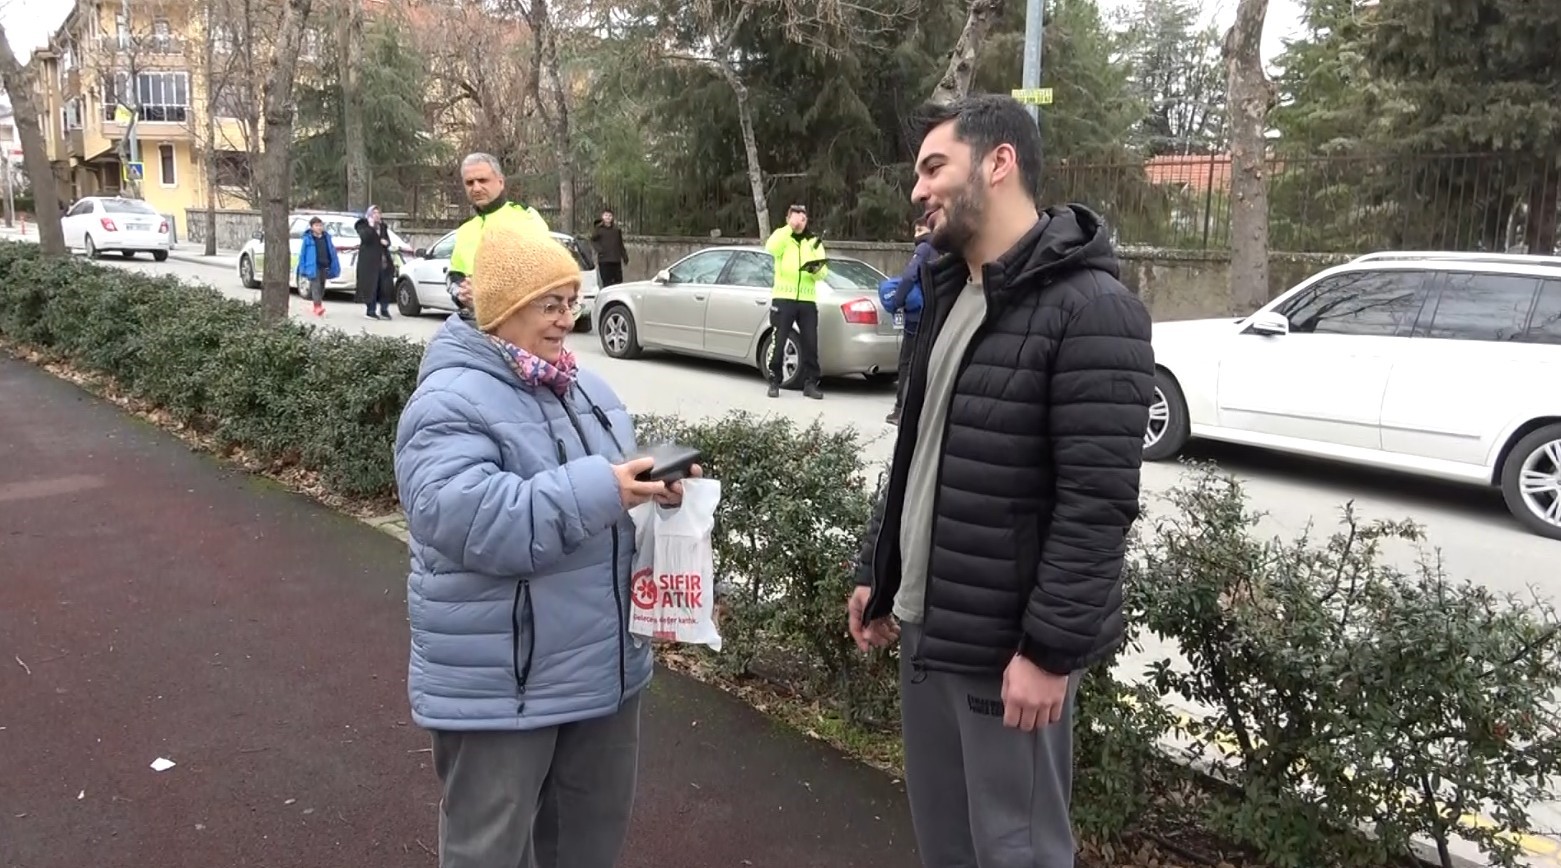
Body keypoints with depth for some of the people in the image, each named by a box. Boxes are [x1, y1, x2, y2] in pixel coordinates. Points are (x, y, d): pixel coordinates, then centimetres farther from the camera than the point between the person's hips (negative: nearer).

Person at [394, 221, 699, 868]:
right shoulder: (450, 402, -17)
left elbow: (617, 483, 18)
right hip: (497, 683, -8)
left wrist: (659, 485, -5)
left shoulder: (582, 386, 9)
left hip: (601, 662, 8)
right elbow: (468, 519, -30)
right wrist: (598, 492, -32)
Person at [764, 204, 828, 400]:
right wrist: (790, 227, -27)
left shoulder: (814, 242, 13)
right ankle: (774, 382, 7)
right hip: (783, 298, -3)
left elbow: (823, 273, 5)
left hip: (807, 300, 3)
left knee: (810, 343, 1)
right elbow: (771, 247, -21)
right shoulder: (782, 237, 5)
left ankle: (810, 383, 8)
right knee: (778, 342, -4)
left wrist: (817, 268, -19)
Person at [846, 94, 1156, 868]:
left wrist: (1051, 647, -21)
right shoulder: (947, 293, 11)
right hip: (924, 627, 8)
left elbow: (1099, 504, -20)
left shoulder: (1089, 310, -17)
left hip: (1006, 646, -8)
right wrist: (877, 573, 15)